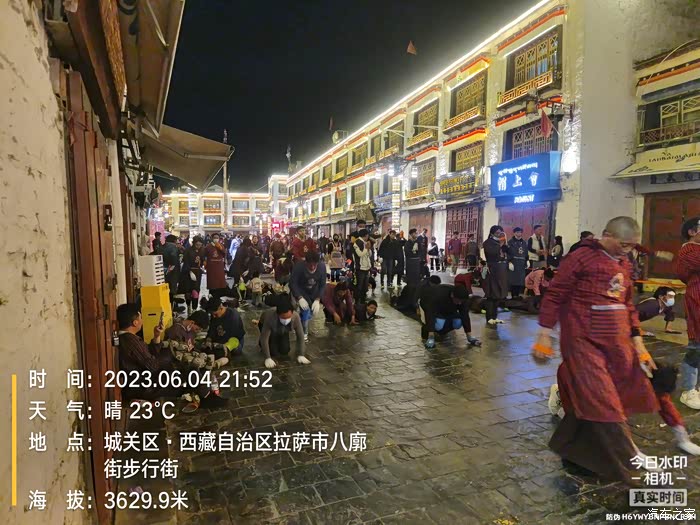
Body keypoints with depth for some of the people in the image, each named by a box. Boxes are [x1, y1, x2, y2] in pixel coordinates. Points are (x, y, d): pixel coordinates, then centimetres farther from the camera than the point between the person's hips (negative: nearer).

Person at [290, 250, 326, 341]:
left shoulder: (322, 267, -23)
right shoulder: (299, 266, -30)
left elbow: (322, 285, -15)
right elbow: (292, 283, -24)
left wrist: (317, 300, -25)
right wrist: (300, 298, -36)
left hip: (314, 294, 3)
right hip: (300, 292, -3)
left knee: (312, 312, 1)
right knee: (305, 310, -22)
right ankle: (304, 333, -2)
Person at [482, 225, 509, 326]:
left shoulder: (502, 242, 17)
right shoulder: (488, 242, -3)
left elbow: (508, 253, 10)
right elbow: (492, 252, -20)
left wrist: (505, 244, -2)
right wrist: (500, 245, -10)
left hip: (502, 270, 7)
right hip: (492, 270, -7)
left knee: (498, 294, 9)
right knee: (491, 295, -7)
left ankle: (495, 316, 17)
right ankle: (489, 318, -3)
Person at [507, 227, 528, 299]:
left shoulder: (524, 242, 16)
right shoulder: (510, 242, -3)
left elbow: (526, 253, 19)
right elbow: (508, 253, -10)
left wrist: (527, 261, 11)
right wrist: (510, 262, -17)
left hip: (522, 264, 5)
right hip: (513, 263, -5)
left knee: (521, 279, 3)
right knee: (513, 279, -7)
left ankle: (518, 294, 11)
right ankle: (513, 295, -1)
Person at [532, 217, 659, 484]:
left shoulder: (624, 263, 12)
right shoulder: (581, 257, -12)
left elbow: (627, 304, 19)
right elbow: (554, 296, -12)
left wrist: (637, 341, 14)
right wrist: (544, 335, -13)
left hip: (617, 341, 8)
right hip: (585, 340, -8)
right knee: (601, 401, -2)